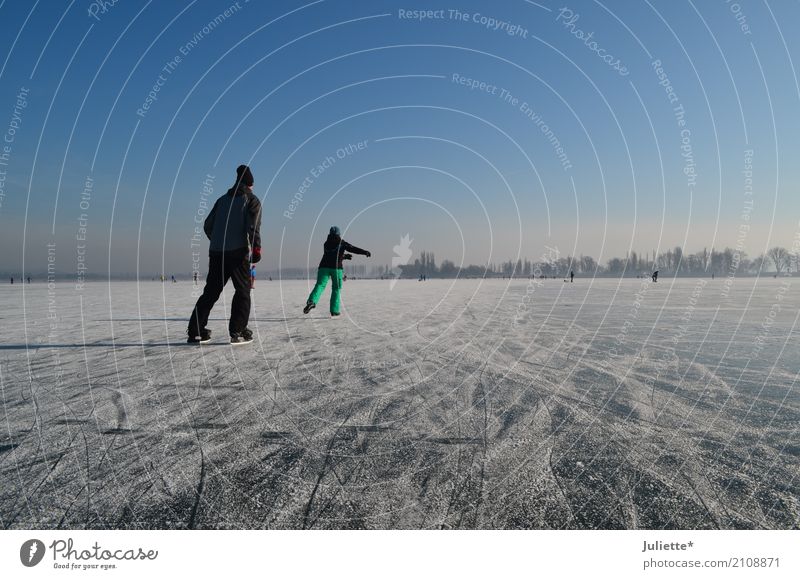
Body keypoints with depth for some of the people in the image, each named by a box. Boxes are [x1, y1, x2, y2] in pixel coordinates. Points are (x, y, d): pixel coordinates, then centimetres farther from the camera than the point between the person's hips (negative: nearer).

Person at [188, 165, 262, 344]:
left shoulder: (222, 199, 19)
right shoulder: (251, 200, 4)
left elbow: (208, 225, 18)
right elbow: (253, 227, -12)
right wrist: (256, 249, -10)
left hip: (216, 252, 5)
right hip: (238, 252, -5)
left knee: (210, 291, 11)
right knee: (243, 291, 4)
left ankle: (195, 331, 11)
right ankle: (237, 331, -3)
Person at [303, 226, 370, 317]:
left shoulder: (326, 244, 19)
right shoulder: (341, 243, 8)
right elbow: (352, 248, -4)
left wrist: (344, 256, 32)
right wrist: (365, 252, -11)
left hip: (324, 267, 2)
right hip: (336, 268, -2)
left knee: (319, 285, -3)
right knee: (336, 289, 8)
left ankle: (312, 301, -30)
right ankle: (334, 310, 3)